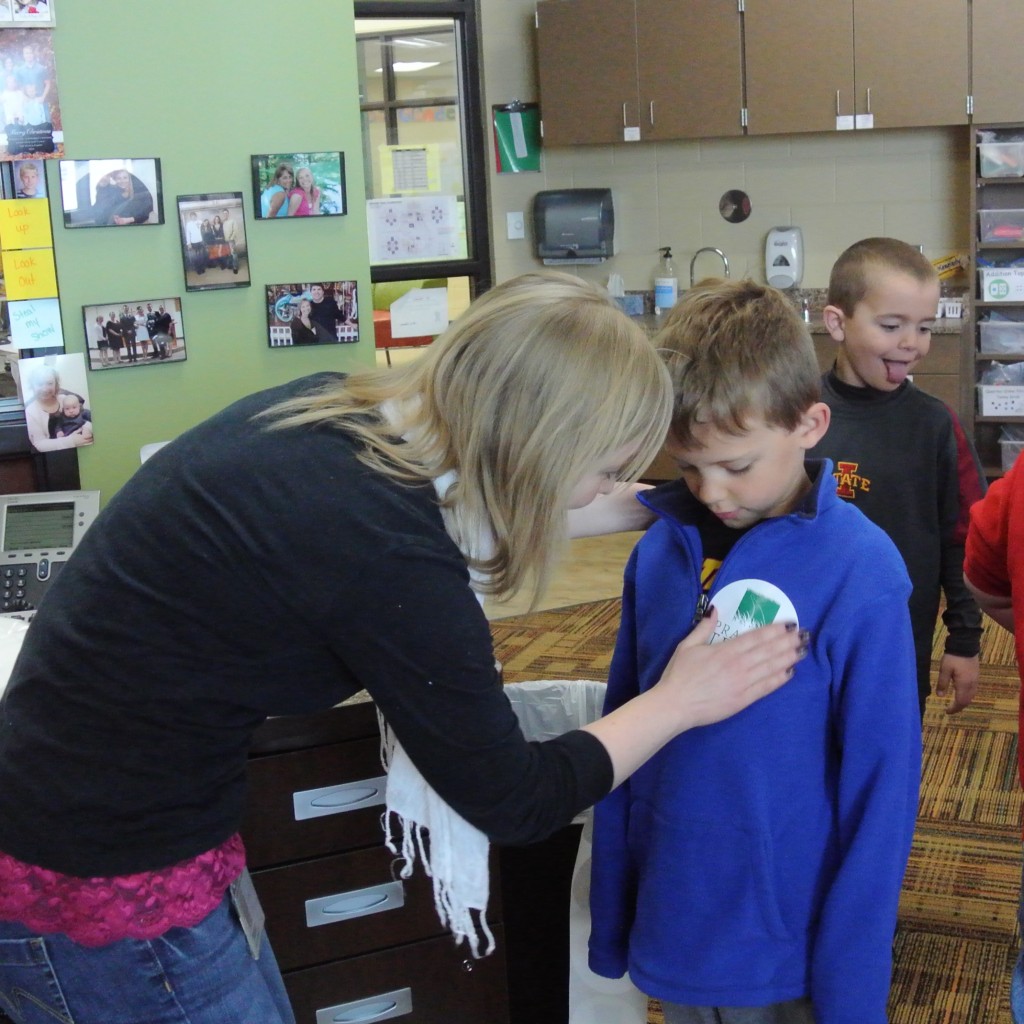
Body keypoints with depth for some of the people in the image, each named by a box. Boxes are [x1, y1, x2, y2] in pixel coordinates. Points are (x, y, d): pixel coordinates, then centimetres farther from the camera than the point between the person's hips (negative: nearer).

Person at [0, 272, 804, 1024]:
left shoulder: (330, 410, -6)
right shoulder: (390, 560, -29)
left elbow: (510, 501, 16)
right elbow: (512, 801, -13)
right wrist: (680, 702, -1)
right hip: (104, 888, -8)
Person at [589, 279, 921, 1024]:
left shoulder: (860, 576, -17)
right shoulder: (661, 550, -5)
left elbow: (881, 792, -13)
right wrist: (610, 921, 6)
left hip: (787, 956, -4)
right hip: (668, 936, 4)